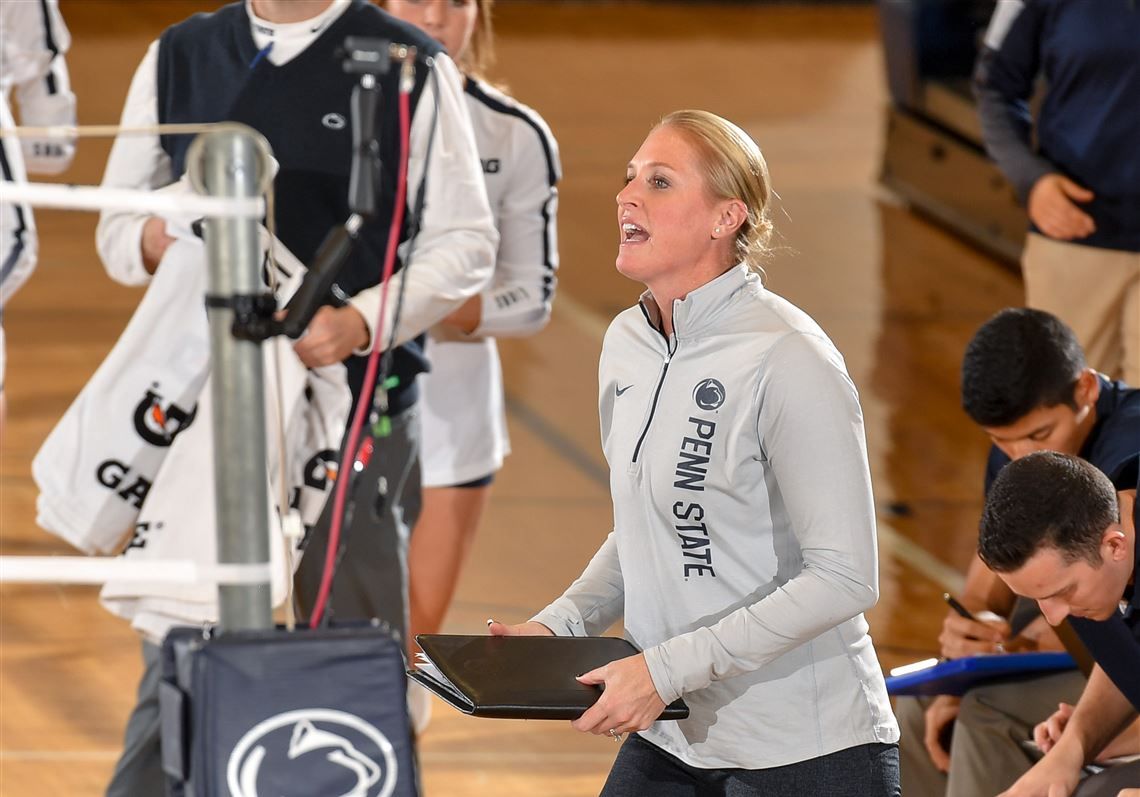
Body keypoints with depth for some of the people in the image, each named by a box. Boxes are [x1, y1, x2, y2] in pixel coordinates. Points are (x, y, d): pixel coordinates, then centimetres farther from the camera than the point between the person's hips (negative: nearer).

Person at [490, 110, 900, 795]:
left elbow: (844, 579, -20)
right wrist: (559, 626, 4)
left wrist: (667, 668, -23)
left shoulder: (788, 360, -17)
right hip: (670, 739, 7)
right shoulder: (627, 343, 8)